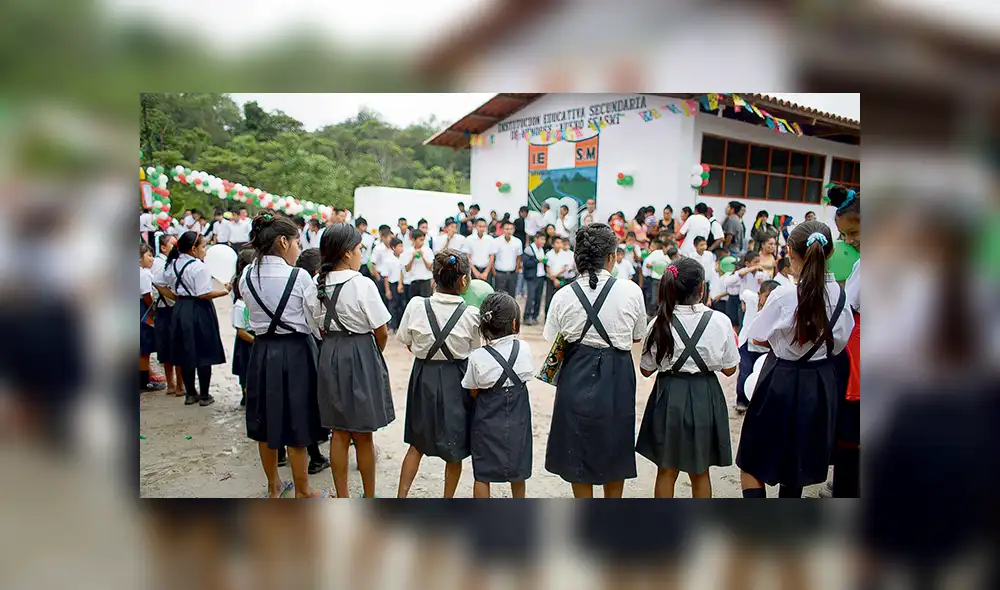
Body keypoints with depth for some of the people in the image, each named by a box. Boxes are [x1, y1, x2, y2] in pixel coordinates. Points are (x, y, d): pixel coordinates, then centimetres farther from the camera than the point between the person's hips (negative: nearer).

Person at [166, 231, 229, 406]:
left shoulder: (174, 264, 8)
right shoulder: (199, 266, -16)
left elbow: (173, 292, 12)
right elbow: (204, 294, -20)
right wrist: (225, 291, -13)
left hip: (180, 310, 8)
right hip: (199, 311, -8)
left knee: (186, 353, 13)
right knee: (204, 353, 2)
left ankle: (190, 394, 22)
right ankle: (204, 396, 9)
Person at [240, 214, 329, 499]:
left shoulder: (247, 277, -1)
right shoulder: (299, 277, -15)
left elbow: (256, 314, 6)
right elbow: (316, 322, -7)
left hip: (262, 352, 5)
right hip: (296, 352, -5)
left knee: (266, 423, 16)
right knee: (296, 425, 7)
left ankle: (273, 486, 34)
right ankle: (302, 491, 22)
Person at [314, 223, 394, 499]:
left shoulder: (318, 285, 0)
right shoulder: (363, 285, -18)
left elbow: (322, 328, 7)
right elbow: (382, 332, -12)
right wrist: (376, 353, 7)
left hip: (330, 355, 6)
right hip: (361, 356, -5)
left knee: (339, 432, 16)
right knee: (363, 435, 8)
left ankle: (342, 497, 27)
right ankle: (369, 498, 24)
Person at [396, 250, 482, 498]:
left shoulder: (416, 306, -13)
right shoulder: (471, 314, -16)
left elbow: (408, 343, 0)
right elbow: (474, 353, -5)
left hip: (424, 377, 2)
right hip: (456, 381, -2)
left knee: (417, 443, 20)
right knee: (455, 449, 16)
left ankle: (401, 498, 22)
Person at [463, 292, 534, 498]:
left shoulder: (477, 357, -16)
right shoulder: (524, 349, -12)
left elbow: (473, 392, -7)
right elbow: (526, 377, 1)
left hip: (487, 422, -2)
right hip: (517, 420, 3)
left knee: (482, 475, 10)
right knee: (517, 471, 22)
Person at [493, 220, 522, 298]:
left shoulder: (518, 242, -2)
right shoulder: (496, 241, -9)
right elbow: (492, 257, -4)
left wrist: (517, 270, 9)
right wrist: (493, 271, -4)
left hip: (512, 273, 3)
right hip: (500, 273, -3)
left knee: (512, 295, 11)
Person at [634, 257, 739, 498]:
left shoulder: (660, 323, -11)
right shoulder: (719, 321, -12)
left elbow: (646, 370, -2)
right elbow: (729, 369, -3)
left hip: (669, 397, 0)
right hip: (704, 398, 0)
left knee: (666, 470, 16)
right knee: (700, 472, 19)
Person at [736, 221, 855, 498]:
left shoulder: (784, 296, -21)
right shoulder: (839, 295, -7)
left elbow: (758, 337, -8)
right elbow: (839, 342, 5)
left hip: (781, 383, -5)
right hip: (821, 384, 6)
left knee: (753, 464, 6)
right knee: (797, 464, 22)